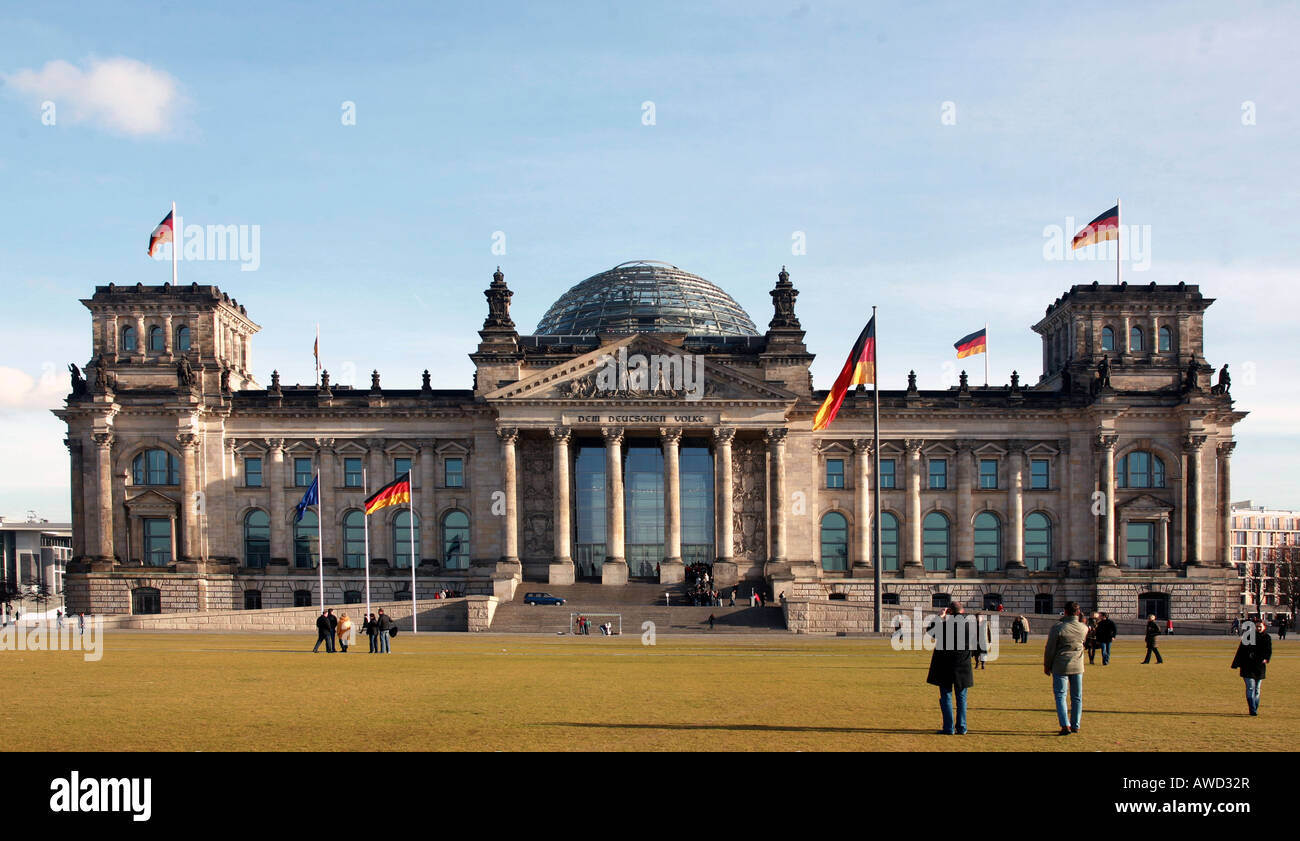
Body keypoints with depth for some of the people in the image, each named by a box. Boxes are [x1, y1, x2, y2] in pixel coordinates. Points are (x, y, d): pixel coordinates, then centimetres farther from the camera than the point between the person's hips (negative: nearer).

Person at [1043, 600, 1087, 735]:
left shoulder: (1057, 627, -14)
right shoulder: (1083, 628, -2)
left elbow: (1049, 649, -10)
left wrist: (1046, 666, 3)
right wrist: (1081, 620, 13)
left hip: (1060, 667, -4)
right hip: (1077, 666, 4)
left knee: (1060, 696, 1)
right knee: (1077, 697, 13)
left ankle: (1065, 725, -10)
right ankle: (1075, 726, 19)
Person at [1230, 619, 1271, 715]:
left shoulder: (1267, 638, 6)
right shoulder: (1249, 635, 2)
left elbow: (1269, 651, 0)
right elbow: (1241, 650, 5)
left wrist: (1266, 659, -22)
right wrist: (1237, 665, 2)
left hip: (1260, 667, 2)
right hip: (1248, 666, -2)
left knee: (1257, 689, 10)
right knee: (1250, 688, -11)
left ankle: (1255, 709, 21)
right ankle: (1252, 710, -13)